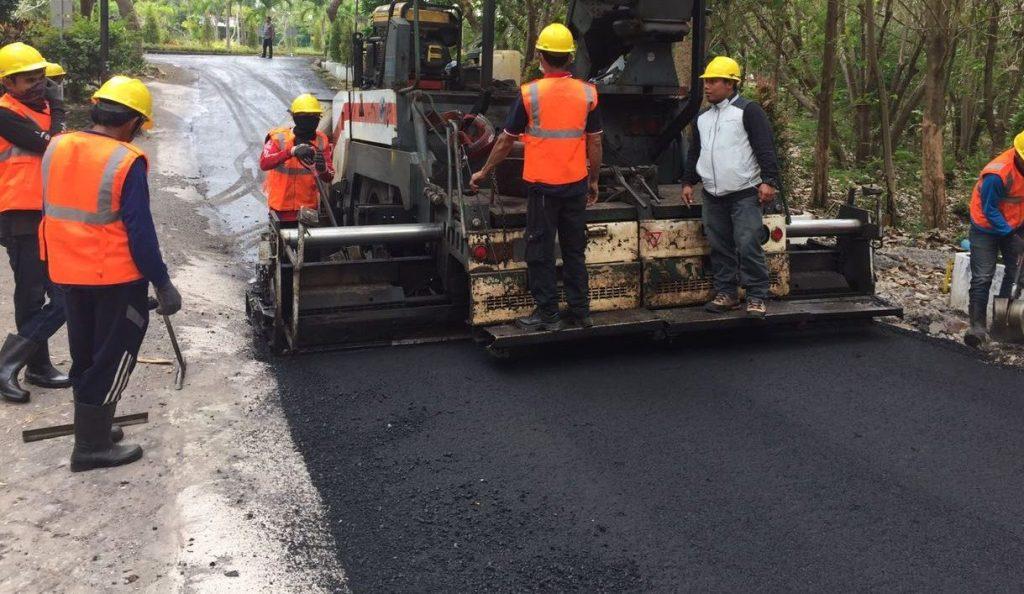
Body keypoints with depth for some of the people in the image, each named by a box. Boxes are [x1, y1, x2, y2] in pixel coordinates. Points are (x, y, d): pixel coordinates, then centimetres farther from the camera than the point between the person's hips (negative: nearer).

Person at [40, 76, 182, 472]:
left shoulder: (55, 149, 2)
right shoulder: (126, 162, -19)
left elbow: (50, 213, 11)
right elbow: (140, 231, -19)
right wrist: (162, 283, -12)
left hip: (68, 272, 7)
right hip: (116, 276, -7)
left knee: (85, 356, 20)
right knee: (113, 357, 6)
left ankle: (91, 427, 33)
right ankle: (92, 446, 10)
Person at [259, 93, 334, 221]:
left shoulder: (321, 141, 1)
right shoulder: (279, 137, -8)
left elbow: (329, 178, -2)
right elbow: (264, 164, -25)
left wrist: (323, 169, -27)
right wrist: (291, 151, -38)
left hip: (309, 207, 3)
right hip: (282, 207, -3)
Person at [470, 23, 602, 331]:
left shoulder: (530, 93, -8)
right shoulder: (587, 93, 0)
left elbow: (506, 140, -2)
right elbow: (594, 143, 5)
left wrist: (484, 173, 11)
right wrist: (594, 180, 16)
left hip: (542, 185, -4)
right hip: (576, 185, 4)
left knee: (541, 252, 5)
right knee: (574, 251, 13)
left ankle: (547, 314, 7)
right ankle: (580, 311, 18)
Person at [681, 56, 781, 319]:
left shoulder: (748, 111, -3)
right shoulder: (702, 118, 17)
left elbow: (766, 149, -9)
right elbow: (694, 154, 26)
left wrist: (769, 181, -16)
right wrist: (688, 182, 20)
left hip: (744, 194, -6)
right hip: (713, 197, 7)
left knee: (748, 245, -9)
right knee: (720, 247, 9)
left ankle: (757, 297, -1)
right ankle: (726, 293, 19)